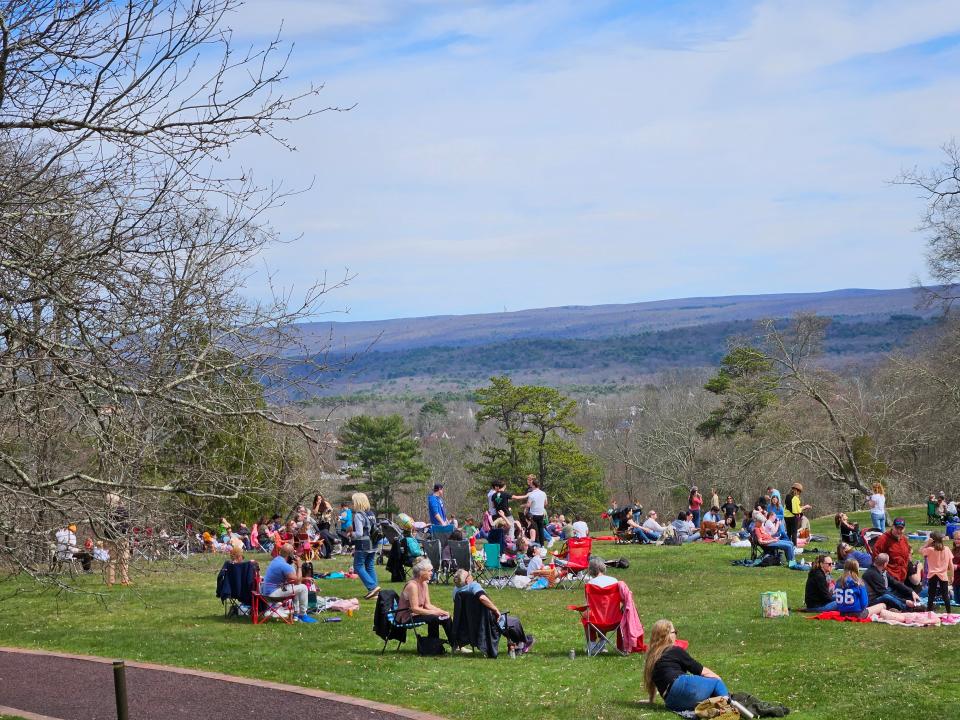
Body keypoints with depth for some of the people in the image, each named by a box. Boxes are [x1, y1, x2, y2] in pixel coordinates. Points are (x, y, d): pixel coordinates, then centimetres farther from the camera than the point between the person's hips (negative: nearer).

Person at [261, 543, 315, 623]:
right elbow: (298, 581, -15)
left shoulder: (276, 560, 9)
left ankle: (296, 613, 30)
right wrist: (298, 566, -7)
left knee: (296, 588, 28)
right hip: (273, 593, -10)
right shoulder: (285, 566, -21)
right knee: (302, 588, -12)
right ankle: (303, 615, 1)